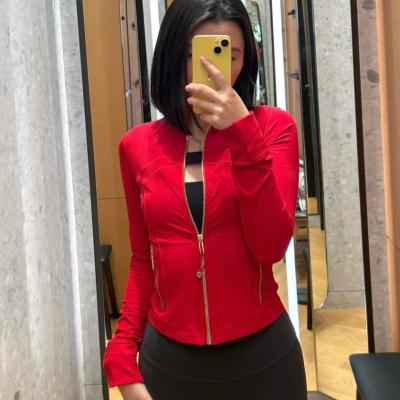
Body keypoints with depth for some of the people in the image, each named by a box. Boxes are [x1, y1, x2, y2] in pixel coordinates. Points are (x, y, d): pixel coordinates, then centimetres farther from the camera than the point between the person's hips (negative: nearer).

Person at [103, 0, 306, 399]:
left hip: (261, 353, -1)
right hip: (169, 358, 2)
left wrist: (243, 133, -23)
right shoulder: (137, 145, -1)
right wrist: (122, 359, 1)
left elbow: (271, 246, -17)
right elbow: (143, 260, 7)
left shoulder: (273, 126, -6)